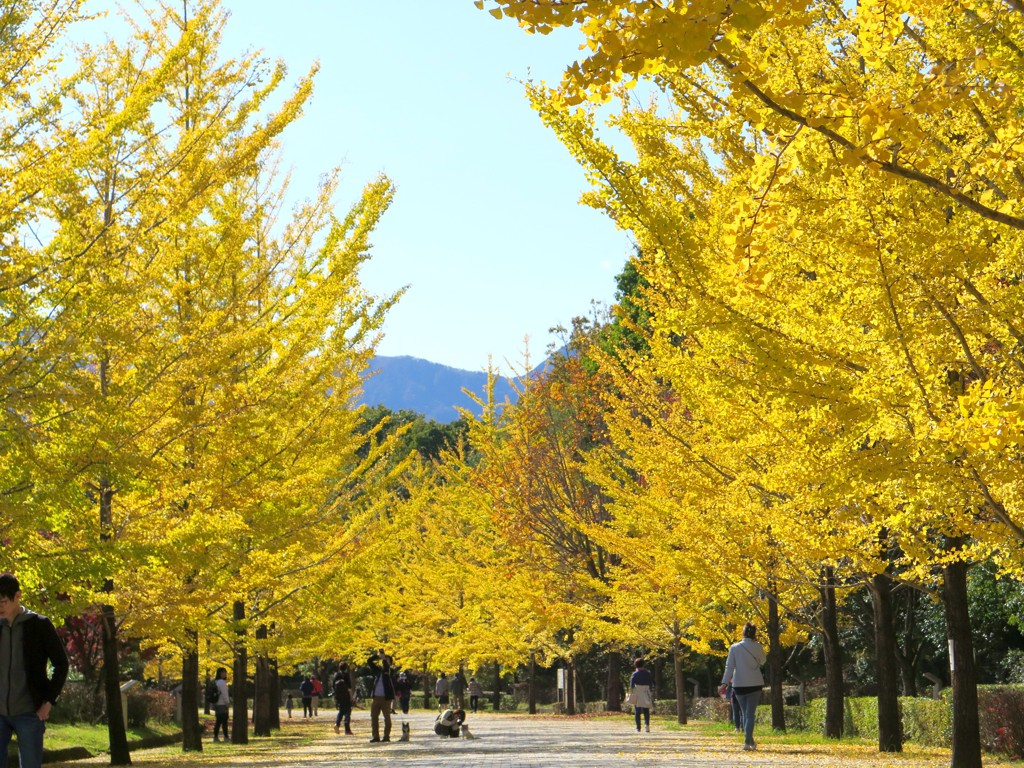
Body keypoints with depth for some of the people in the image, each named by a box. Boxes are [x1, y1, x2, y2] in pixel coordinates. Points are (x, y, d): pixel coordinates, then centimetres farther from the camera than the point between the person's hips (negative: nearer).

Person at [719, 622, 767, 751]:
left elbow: (729, 666, -6)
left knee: (745, 714, 15)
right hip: (754, 684, -2)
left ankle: (750, 742, 19)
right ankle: (747, 742, -16)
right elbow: (763, 661, 12)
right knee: (750, 714, -2)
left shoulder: (734, 648, -2)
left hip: (739, 685, 2)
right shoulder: (757, 647, -4)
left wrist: (724, 683, -7)